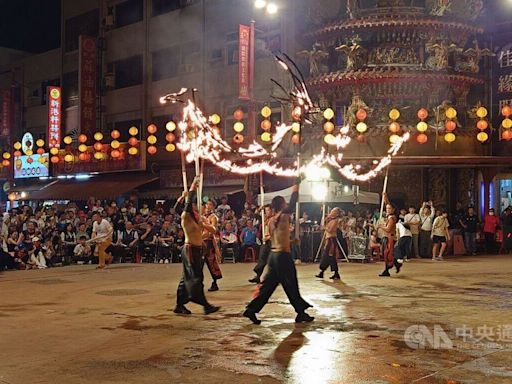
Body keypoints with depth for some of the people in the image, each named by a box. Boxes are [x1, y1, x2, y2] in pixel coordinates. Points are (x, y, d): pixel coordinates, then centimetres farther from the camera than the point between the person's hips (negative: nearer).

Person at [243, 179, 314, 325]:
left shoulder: (271, 220, 10)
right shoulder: (284, 216, -11)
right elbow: (293, 202, -6)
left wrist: (290, 241, 26)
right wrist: (296, 186, 5)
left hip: (273, 254, 8)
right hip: (283, 255, -8)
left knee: (268, 284, 8)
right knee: (291, 286, 1)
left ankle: (252, 309, 3)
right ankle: (301, 313, 11)